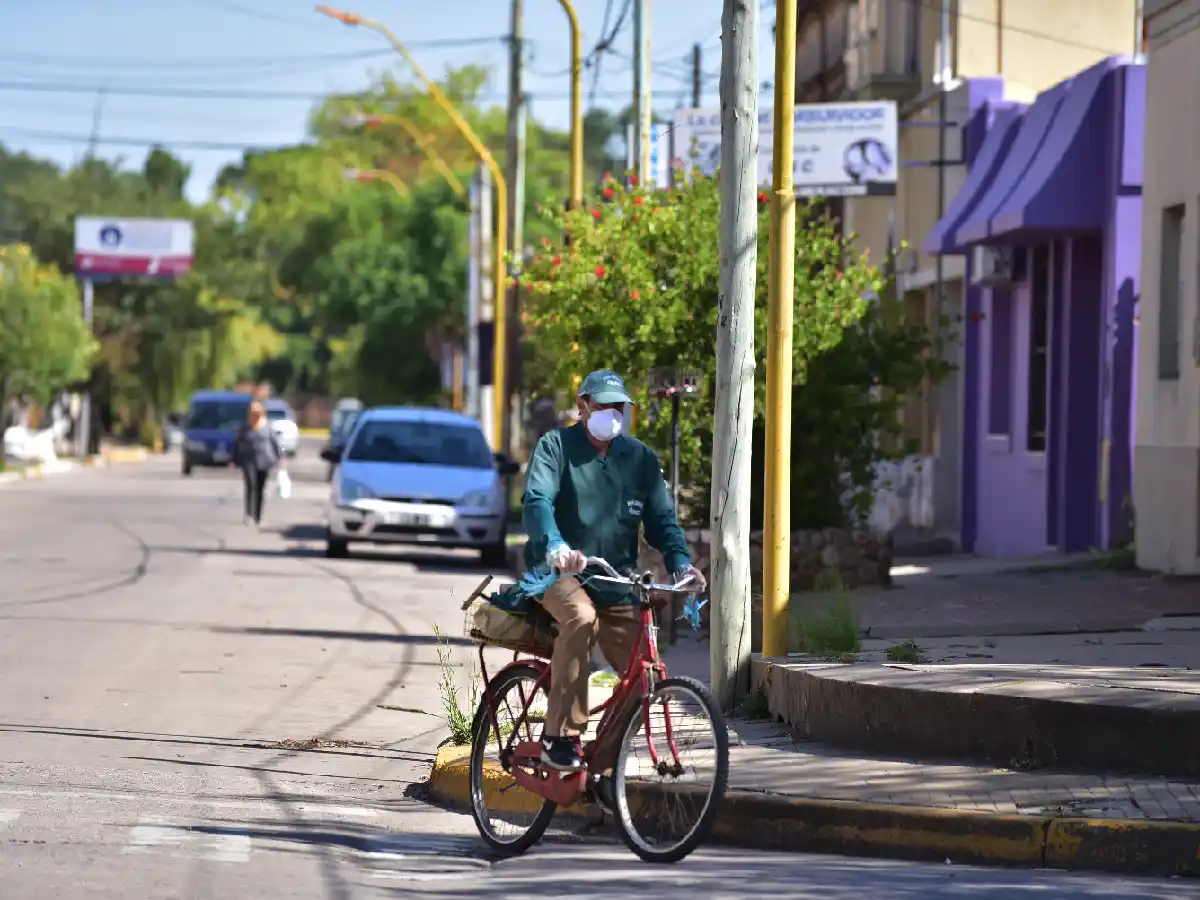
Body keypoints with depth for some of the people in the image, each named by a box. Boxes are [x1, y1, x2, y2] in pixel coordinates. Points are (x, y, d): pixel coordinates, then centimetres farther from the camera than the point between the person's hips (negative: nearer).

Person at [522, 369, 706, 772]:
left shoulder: (640, 458, 11)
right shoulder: (556, 447, -2)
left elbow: (661, 518, 8)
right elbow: (537, 500, -18)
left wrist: (680, 562, -13)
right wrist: (555, 547, -39)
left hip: (616, 584, 4)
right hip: (559, 574, -4)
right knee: (581, 617, -37)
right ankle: (560, 737, -35)